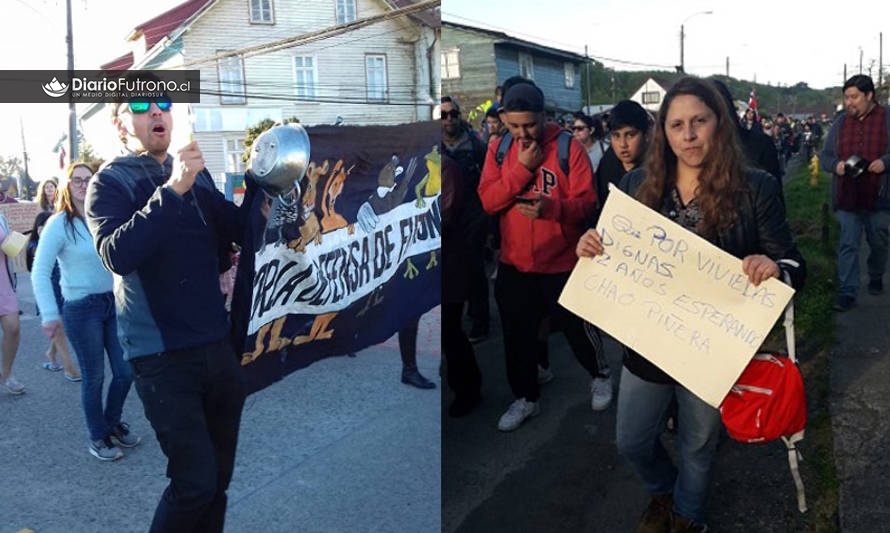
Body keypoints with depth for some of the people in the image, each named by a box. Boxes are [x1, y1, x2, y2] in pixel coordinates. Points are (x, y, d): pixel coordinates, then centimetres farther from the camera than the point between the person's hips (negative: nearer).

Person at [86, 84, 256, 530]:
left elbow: (241, 231, 7)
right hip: (162, 356, -5)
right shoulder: (110, 183, -4)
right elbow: (117, 256, -22)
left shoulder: (197, 176, 12)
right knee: (196, 483, -8)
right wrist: (172, 190, -27)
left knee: (219, 477, 12)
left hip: (217, 346, 5)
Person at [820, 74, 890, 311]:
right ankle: (847, 292, 2)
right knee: (847, 245, -1)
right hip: (847, 198, 1)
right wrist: (835, 164, -10)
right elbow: (824, 156, 11)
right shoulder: (840, 122, 7)